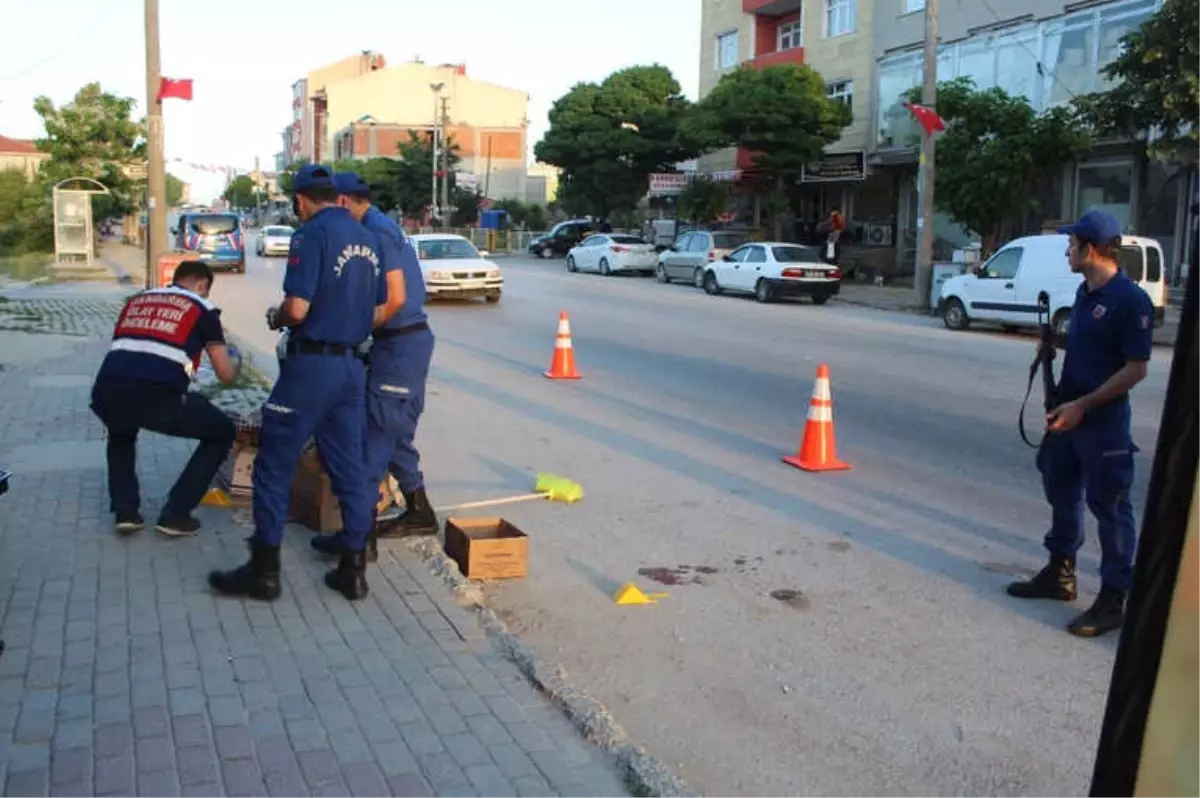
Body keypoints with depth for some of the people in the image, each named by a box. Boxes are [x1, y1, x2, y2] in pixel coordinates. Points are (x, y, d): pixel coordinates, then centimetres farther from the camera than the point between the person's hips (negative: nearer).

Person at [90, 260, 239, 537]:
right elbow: (226, 375, 14)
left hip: (105, 393, 5)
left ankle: (125, 512, 29)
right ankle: (175, 515, 17)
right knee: (223, 433, 20)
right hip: (158, 397, -5)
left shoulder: (135, 301, 29)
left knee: (121, 433, 42)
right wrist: (234, 363, 39)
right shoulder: (202, 308, 16)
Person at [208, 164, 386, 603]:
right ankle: (353, 568, 16)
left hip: (311, 365, -7)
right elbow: (377, 307, 17)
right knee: (350, 468, 11)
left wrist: (275, 318, 1)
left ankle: (264, 570, 10)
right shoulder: (366, 238, 11)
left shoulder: (312, 234, -12)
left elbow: (297, 308, -19)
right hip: (352, 365, 7)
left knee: (274, 467, 4)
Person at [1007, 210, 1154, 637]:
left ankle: (1113, 598, 9)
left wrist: (1082, 405, -20)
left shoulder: (1130, 299, -17)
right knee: (1062, 493, 17)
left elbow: (1135, 369, -18)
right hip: (1069, 412, 9)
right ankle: (1059, 574, 32)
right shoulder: (1086, 291, 9)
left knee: (1109, 506, 0)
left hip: (1103, 420, -9)